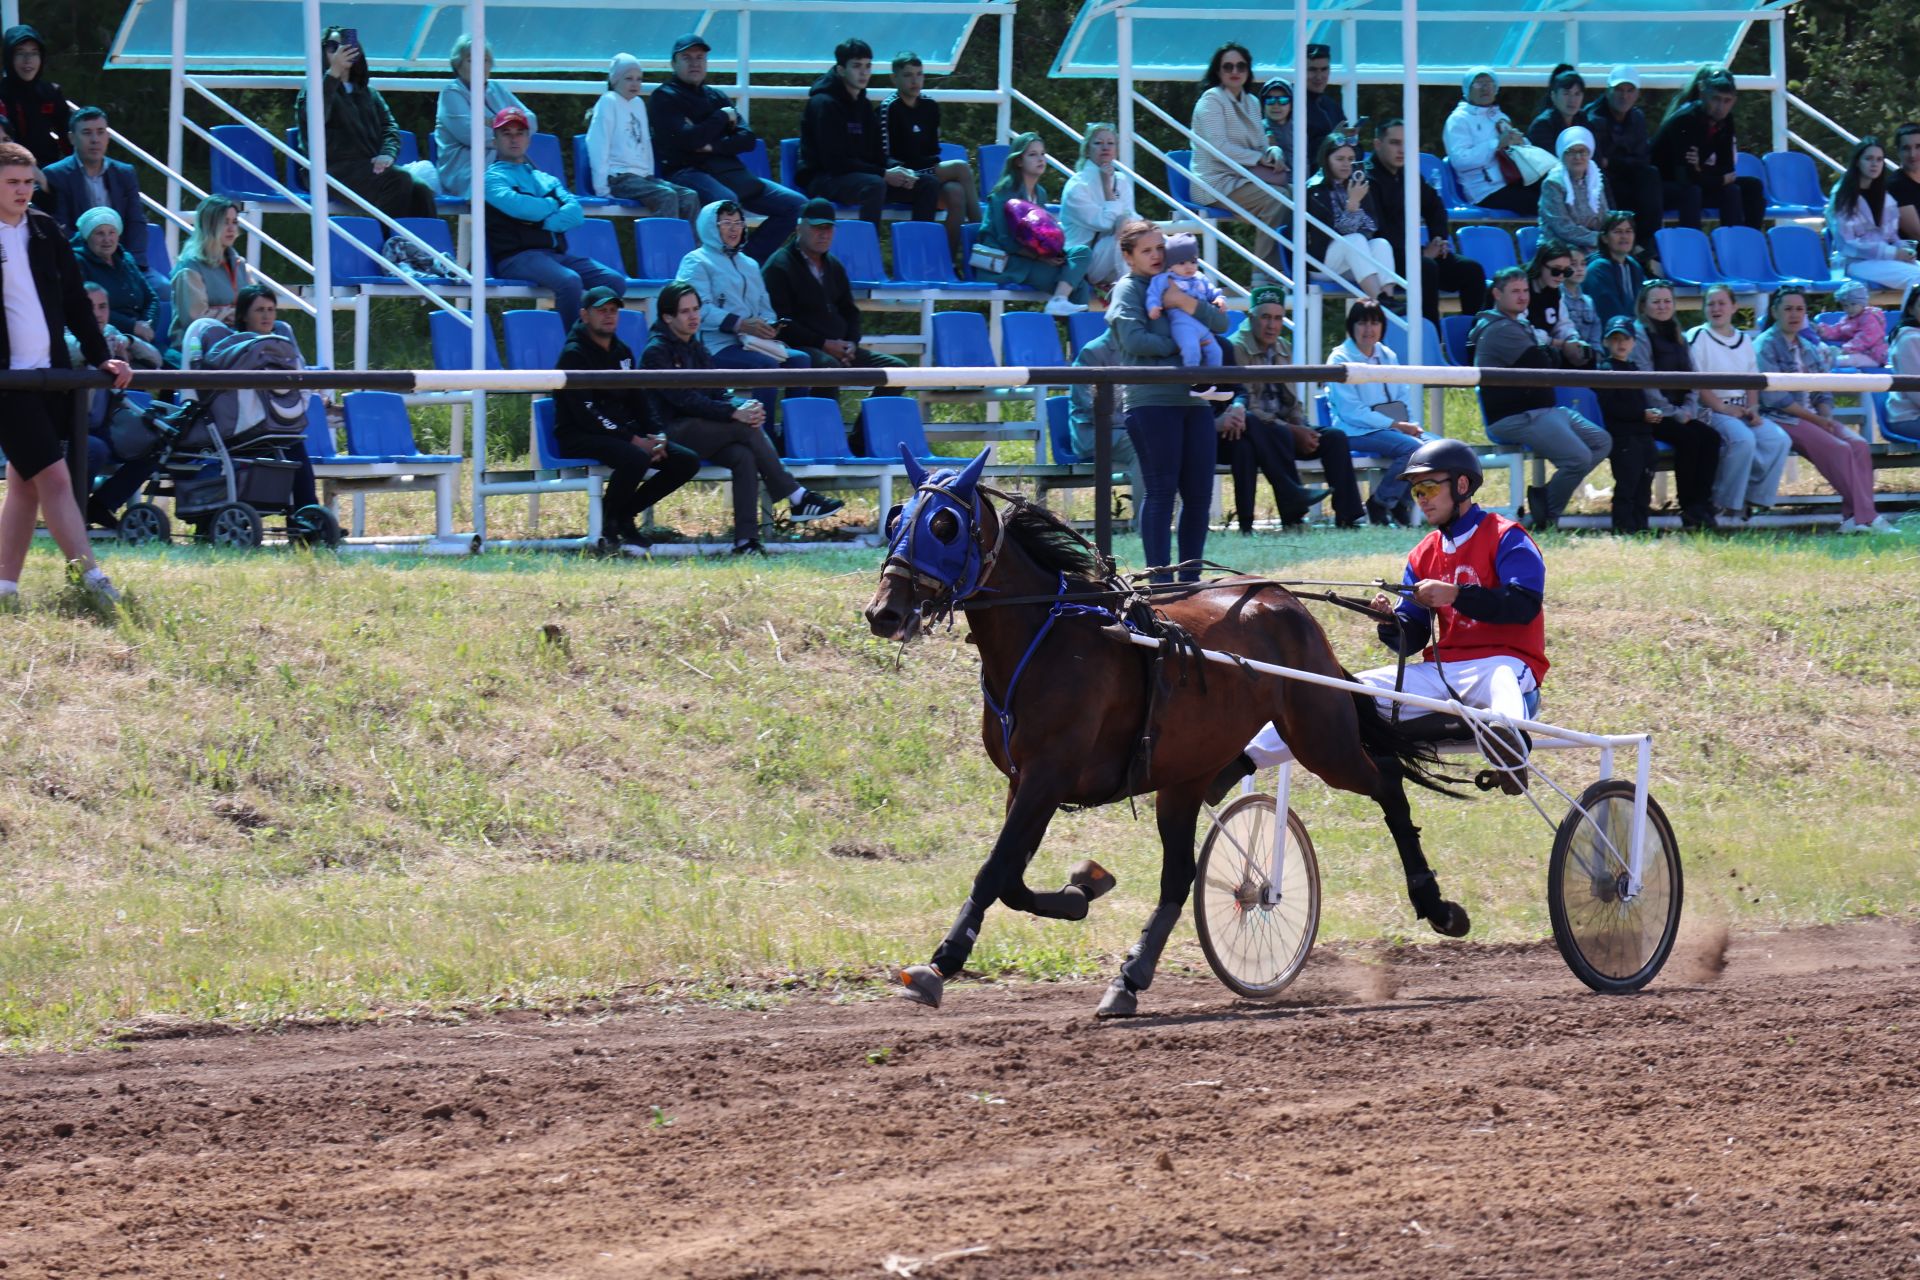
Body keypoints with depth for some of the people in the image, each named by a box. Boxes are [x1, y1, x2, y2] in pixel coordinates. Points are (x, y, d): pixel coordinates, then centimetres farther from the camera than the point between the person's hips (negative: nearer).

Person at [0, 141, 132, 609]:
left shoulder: (45, 231, 11)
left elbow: (75, 301, 16)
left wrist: (100, 357, 11)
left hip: (50, 375, 6)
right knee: (53, 477, -12)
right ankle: (89, 577, -13)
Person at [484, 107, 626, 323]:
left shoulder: (546, 179, 25)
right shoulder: (494, 177, 9)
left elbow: (576, 213, 9)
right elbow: (517, 205, -11)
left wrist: (544, 222, -9)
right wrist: (553, 206, 6)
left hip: (556, 254, 6)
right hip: (518, 255, -6)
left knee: (614, 281, -15)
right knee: (569, 281, -34)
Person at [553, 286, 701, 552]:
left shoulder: (623, 352, 18)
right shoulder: (574, 355, -8)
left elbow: (639, 400, 19)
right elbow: (584, 413, -16)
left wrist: (656, 437, -2)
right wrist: (633, 440, -21)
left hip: (624, 432, 8)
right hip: (579, 438, -8)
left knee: (687, 461, -7)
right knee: (636, 458, -37)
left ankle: (625, 514, 3)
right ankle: (609, 518, -11)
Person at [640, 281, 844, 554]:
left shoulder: (695, 346, 19)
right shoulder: (656, 352, -6)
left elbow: (717, 392, 13)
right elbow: (685, 399, -17)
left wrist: (744, 407, -11)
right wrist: (734, 413, -24)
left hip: (701, 431, 7)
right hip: (673, 433, -7)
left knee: (743, 457, -24)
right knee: (747, 429, -25)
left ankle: (746, 539, -32)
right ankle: (798, 498, -21)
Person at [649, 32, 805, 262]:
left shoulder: (716, 96, 21)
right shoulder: (664, 98, 2)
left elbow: (748, 139, 11)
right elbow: (689, 140, -13)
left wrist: (713, 146, -8)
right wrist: (723, 117, 1)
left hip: (729, 172, 7)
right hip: (687, 172, -7)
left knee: (795, 204, -5)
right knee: (727, 201, -39)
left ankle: (750, 259, -11)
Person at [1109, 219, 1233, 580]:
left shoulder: (1180, 285, 19)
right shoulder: (1128, 290, 3)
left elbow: (1221, 323, 8)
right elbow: (1133, 339, -13)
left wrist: (1189, 305, -10)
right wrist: (1179, 346, -8)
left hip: (1193, 399, 6)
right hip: (1151, 399, -6)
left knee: (1199, 493, 5)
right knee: (1161, 491, -7)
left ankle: (1190, 576, 13)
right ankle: (1161, 579, -5)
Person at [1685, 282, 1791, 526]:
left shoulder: (1744, 341, 20)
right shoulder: (1697, 337, 1)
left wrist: (1753, 409, -2)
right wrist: (1722, 407, -18)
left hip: (1742, 412, 6)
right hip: (1711, 412, -6)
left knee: (1779, 440, -19)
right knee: (1742, 439, -34)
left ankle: (1751, 501, -14)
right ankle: (1723, 506, -24)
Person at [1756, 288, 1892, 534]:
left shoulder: (1809, 349, 19)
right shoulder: (1765, 347, -4)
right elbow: (1774, 397, -13)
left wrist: (1827, 417, -4)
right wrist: (1815, 420, -14)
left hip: (1814, 418, 7)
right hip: (1782, 419, -7)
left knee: (1859, 445, -19)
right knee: (1839, 449, -27)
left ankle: (1853, 517, -27)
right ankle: (1865, 516, -26)